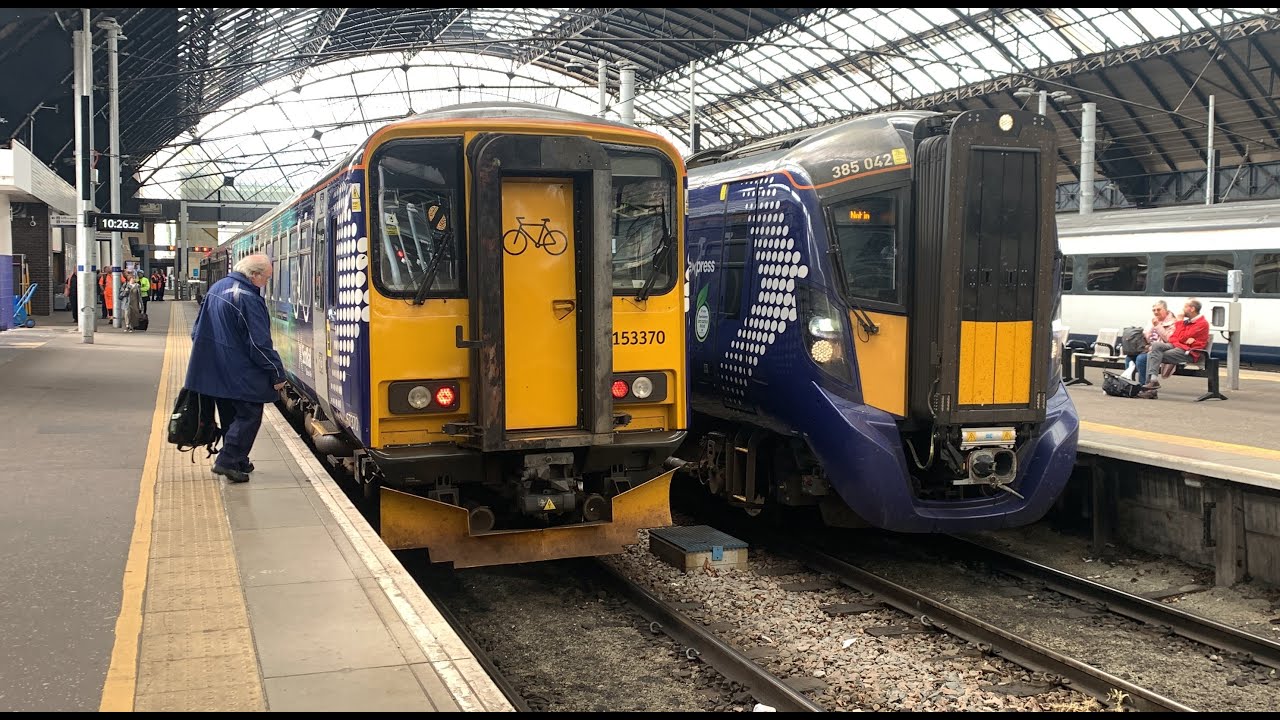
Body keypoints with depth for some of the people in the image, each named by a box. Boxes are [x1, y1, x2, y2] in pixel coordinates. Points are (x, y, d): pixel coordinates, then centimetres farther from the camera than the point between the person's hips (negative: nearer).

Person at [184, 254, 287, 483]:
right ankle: (228, 461, -7)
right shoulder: (248, 299, -20)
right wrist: (277, 373, -14)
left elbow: (198, 330, 19)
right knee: (248, 416, 0)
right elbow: (260, 344, -21)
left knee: (230, 416, 18)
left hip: (214, 370, 9)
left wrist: (207, 356, 27)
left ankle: (238, 461, 25)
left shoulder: (217, 288, 9)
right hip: (240, 376, -9)